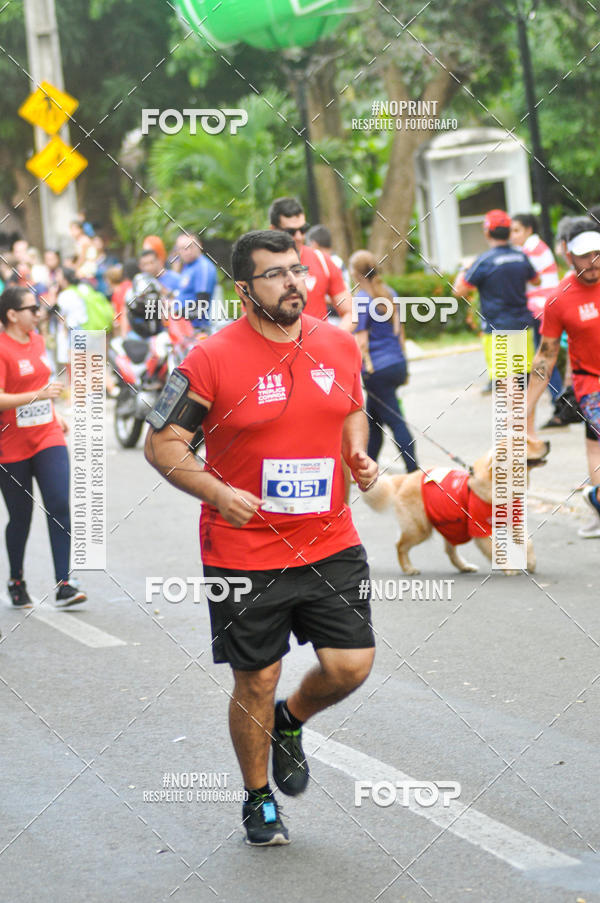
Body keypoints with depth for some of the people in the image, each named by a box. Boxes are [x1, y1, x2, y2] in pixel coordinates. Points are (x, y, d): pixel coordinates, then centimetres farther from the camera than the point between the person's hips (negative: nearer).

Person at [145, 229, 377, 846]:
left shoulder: (339, 345, 2)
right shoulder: (212, 359, -12)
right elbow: (161, 443, -8)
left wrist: (358, 455, 0)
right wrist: (216, 492, -22)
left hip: (329, 543, 4)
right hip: (245, 552, -4)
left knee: (351, 664, -3)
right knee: (256, 682, 5)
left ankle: (290, 721, 31)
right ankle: (258, 799, 29)